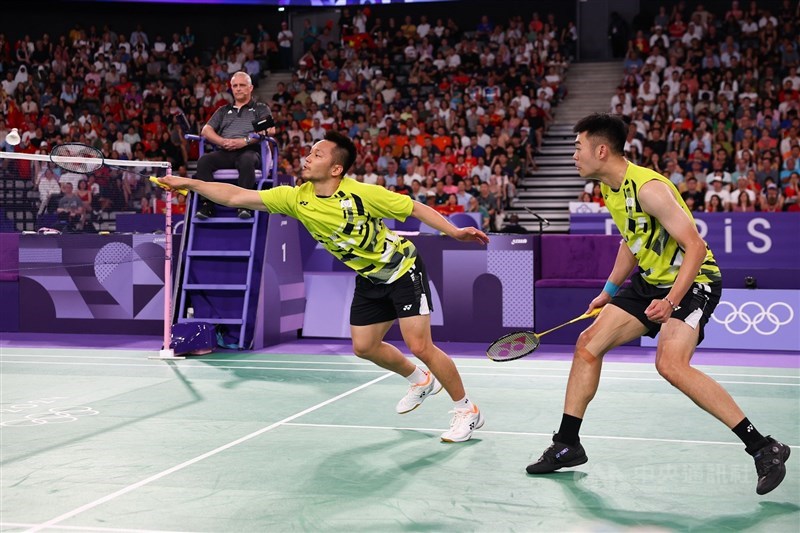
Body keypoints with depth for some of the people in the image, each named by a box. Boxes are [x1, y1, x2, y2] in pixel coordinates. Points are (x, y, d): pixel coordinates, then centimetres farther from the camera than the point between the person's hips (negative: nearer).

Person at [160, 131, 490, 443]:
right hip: (369, 279, 7)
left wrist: (455, 231, -27)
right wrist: (188, 183, -14)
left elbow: (415, 208, -18)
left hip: (403, 270, -6)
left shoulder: (362, 194, -27)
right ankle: (420, 380, 36)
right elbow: (236, 196, -10)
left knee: (419, 346, -13)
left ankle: (466, 410, 4)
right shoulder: (296, 198, -12)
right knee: (364, 346, 10)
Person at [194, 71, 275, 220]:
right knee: (203, 161, -27)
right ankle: (207, 204, -30)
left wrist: (245, 141, -13)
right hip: (225, 152, 3)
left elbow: (270, 130, 1)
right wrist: (223, 141, -5)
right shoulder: (223, 111, 30)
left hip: (249, 151, -3)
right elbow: (206, 130, 18)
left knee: (246, 160, -40)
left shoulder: (261, 109, 20)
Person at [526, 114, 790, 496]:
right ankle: (567, 445, 16)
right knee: (588, 343, 4)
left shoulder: (648, 187, -24)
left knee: (670, 364, -29)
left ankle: (763, 447, -20)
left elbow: (695, 246, -26)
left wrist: (672, 301, -33)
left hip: (693, 282, -9)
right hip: (651, 281, 9)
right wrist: (610, 289, 24)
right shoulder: (612, 189, 5)